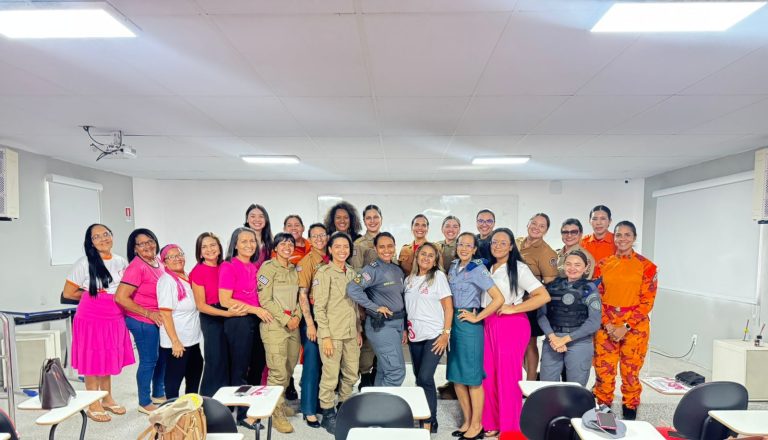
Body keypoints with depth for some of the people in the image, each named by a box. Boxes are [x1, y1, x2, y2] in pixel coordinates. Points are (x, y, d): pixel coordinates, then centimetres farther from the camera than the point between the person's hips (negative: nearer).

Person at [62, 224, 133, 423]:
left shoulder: (122, 262, 4)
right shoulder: (84, 263, -11)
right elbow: (68, 293, -6)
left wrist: (114, 296, 2)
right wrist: (92, 294, 1)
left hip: (115, 319, 5)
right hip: (91, 319, -5)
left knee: (109, 359, 16)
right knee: (92, 361, 6)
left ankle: (107, 399, 32)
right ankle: (93, 405, 20)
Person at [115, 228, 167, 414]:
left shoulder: (158, 262, 4)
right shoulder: (136, 267, -19)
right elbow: (121, 297, -22)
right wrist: (148, 313, -18)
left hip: (158, 318, 8)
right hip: (143, 321, -8)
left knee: (162, 357, 19)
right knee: (148, 360, 4)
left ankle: (158, 394, 38)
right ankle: (144, 403, 23)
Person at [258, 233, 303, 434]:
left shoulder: (294, 270, 14)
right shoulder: (268, 268, -6)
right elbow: (265, 300, -11)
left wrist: (297, 316, -1)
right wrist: (286, 319, -12)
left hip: (293, 325, 6)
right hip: (274, 325, -6)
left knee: (289, 369, 12)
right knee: (278, 372, -6)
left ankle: (280, 403, 30)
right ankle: (277, 413, 7)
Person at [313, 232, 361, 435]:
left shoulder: (352, 273, 11)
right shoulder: (324, 272, -8)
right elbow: (319, 307, -11)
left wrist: (359, 330, 14)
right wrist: (325, 336, -15)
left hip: (351, 333, 6)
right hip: (332, 334, -6)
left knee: (351, 375, 13)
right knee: (330, 377, 1)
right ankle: (328, 414, 20)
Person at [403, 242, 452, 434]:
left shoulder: (438, 276, -4)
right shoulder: (409, 279, 9)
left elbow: (448, 307, -7)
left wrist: (446, 334, -12)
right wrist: (405, 330, 8)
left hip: (434, 336, -5)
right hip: (415, 337, 5)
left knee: (425, 377, -11)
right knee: (419, 378, 11)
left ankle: (429, 423, 2)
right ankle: (424, 416, 26)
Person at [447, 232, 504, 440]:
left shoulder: (478, 269, -10)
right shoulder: (453, 267, 9)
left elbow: (499, 298, -17)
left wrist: (477, 318, -13)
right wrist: (449, 320, 11)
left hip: (469, 324, -7)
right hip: (453, 322, 7)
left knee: (472, 376, 1)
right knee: (455, 375, 11)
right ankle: (467, 421, 26)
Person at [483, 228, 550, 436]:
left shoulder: (519, 268, -8)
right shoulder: (487, 268, 12)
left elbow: (543, 296, -15)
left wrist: (512, 308, -16)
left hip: (512, 325, -6)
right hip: (489, 325, 6)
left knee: (508, 377, 1)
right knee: (489, 375, 9)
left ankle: (509, 429, 16)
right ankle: (492, 424, 25)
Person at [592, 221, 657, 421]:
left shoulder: (646, 266, -1)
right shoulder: (603, 264, 5)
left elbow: (647, 301, -4)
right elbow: (597, 298, 5)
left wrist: (626, 326, -11)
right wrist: (608, 324, -7)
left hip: (635, 327, -2)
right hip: (606, 327, 2)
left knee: (631, 373, 6)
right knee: (603, 371, 3)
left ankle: (629, 417, 24)